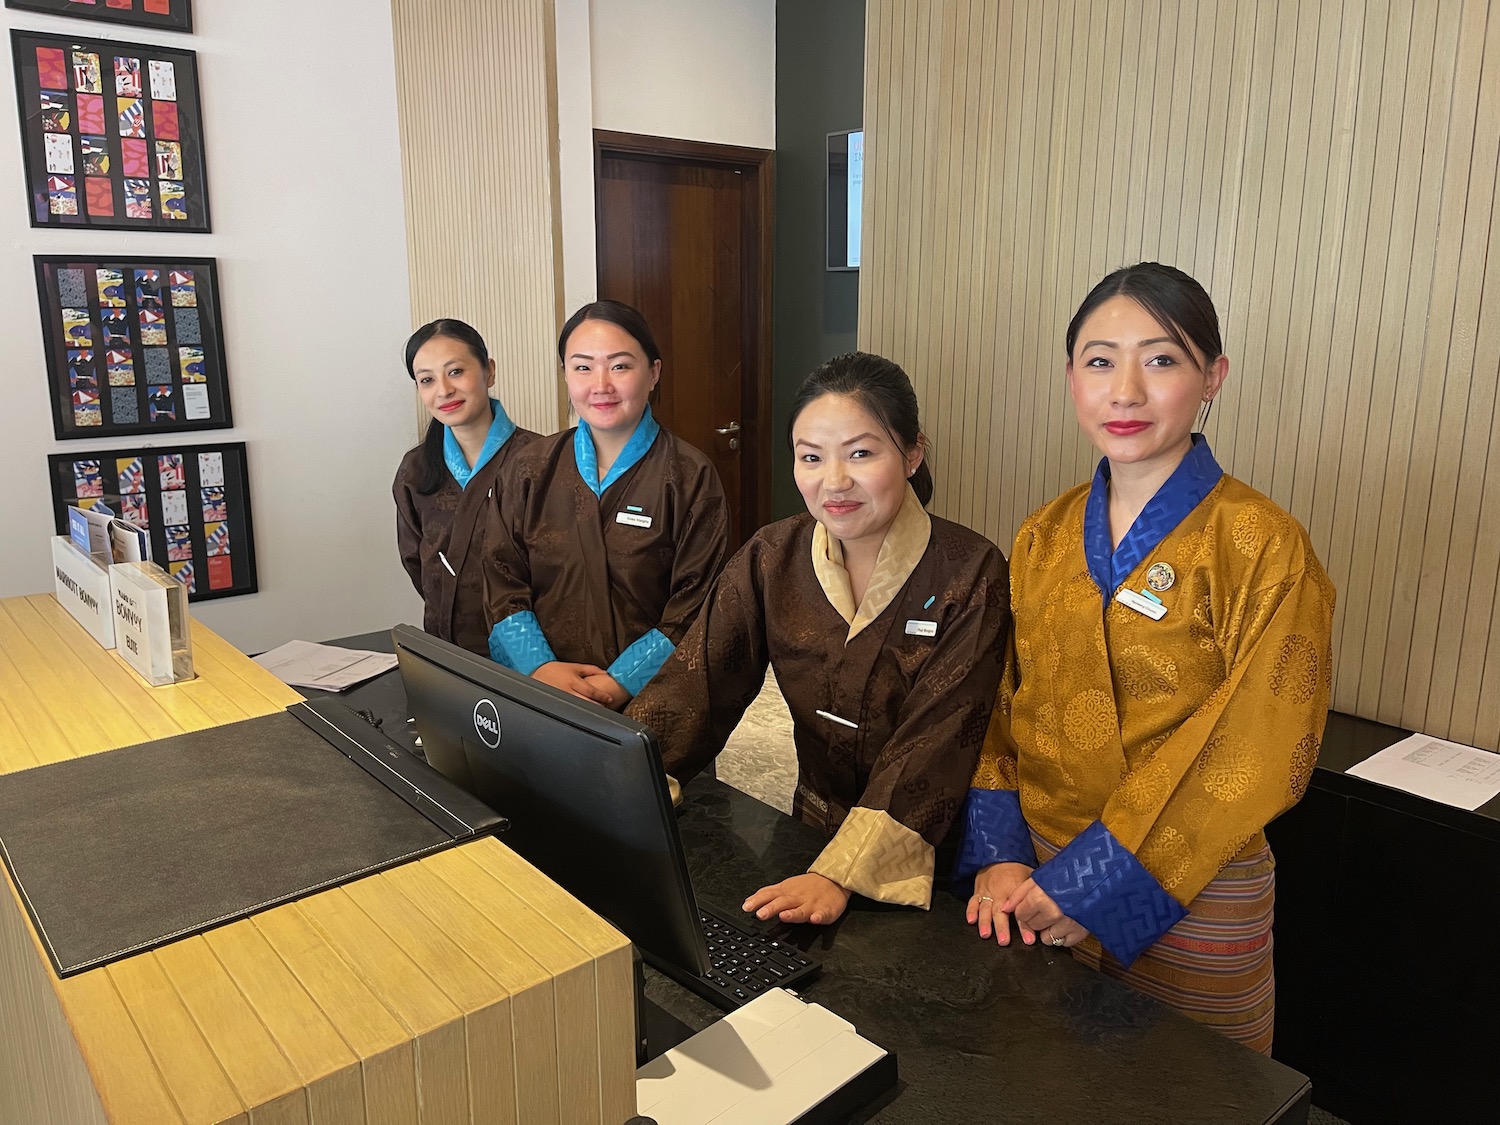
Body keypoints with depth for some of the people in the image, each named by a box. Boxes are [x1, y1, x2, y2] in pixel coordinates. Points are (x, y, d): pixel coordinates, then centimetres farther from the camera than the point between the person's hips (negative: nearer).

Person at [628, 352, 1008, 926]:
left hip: (936, 860, -3)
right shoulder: (771, 558, -2)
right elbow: (695, 680, -11)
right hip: (812, 831, 3)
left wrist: (842, 875, -32)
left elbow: (934, 741, -21)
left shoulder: (970, 573, -13)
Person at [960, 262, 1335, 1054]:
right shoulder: (1043, 540, 1)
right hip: (1038, 891, 4)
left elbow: (1253, 756, -17)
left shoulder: (1263, 548, -14)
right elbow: (1001, 711, 3)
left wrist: (1097, 882, -17)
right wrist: (997, 856, -8)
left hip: (1188, 901, -4)